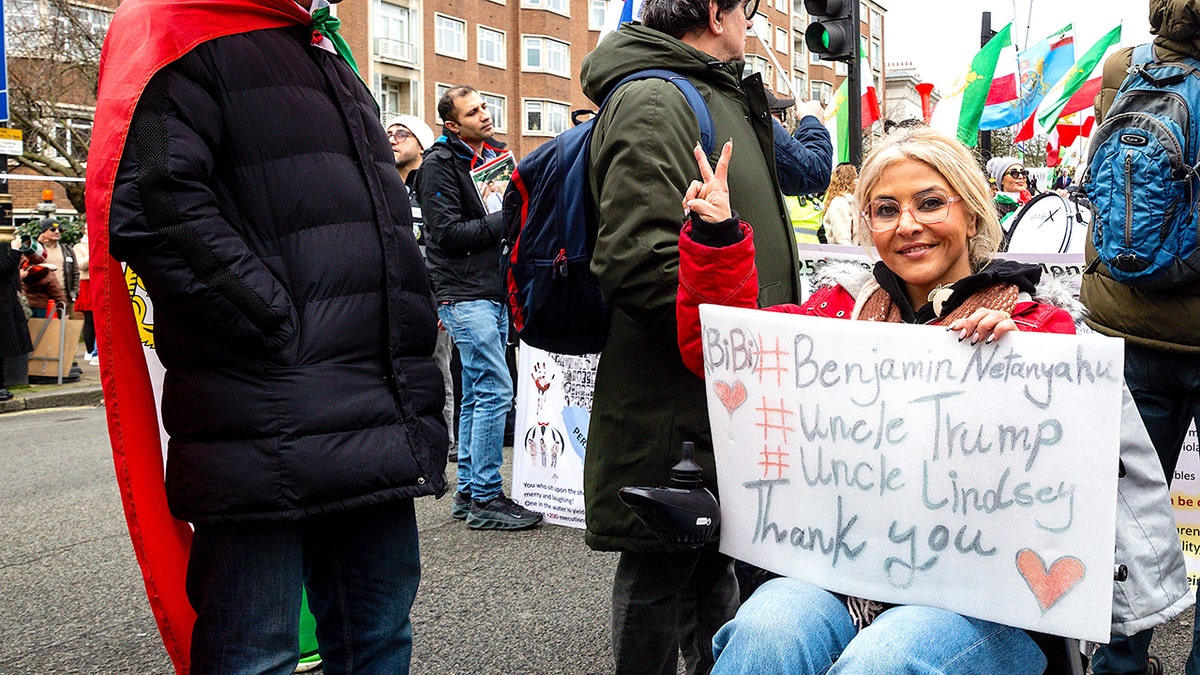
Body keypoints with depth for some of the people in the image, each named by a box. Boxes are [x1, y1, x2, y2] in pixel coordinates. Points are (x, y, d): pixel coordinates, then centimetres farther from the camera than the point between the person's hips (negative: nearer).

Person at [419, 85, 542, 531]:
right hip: (465, 293, -9)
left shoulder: (493, 156, 19)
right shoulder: (441, 163, -7)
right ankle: (486, 499, -6)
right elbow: (448, 232, -15)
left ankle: (468, 493, 18)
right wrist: (505, 221, -15)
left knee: (477, 394, 11)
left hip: (494, 292, 9)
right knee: (495, 390, -12)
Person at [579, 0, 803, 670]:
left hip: (720, 396, 10)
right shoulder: (652, 101, -15)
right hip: (673, 410, -10)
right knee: (661, 569, 3)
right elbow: (640, 262, -26)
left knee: (713, 558, 21)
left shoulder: (725, 98, 19)